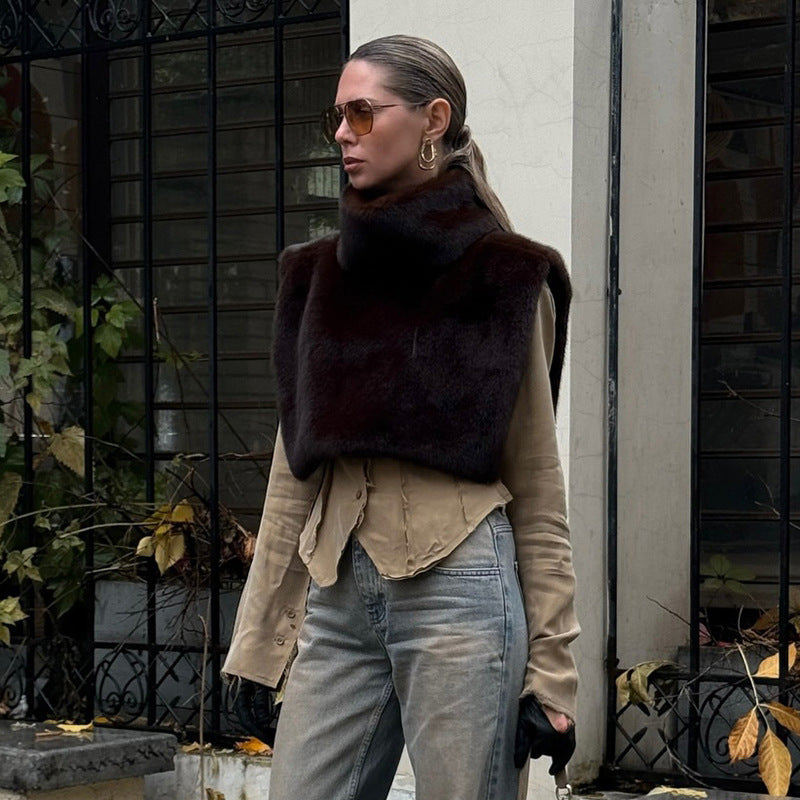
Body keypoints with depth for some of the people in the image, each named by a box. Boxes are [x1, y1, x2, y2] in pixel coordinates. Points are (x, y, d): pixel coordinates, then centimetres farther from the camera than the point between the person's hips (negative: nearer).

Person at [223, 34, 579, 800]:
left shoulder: (503, 277, -1)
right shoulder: (320, 276, 12)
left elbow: (536, 486, -1)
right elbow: (292, 469, 14)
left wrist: (550, 671, -4)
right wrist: (256, 638, 11)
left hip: (458, 590, -5)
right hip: (337, 600, 5)